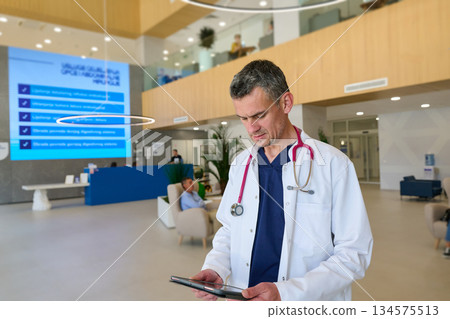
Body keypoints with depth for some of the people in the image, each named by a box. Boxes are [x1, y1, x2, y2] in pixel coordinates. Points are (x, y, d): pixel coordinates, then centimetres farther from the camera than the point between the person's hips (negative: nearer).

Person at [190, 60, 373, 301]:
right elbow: (228, 231, 9)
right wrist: (214, 268, -11)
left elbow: (354, 254, -14)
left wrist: (285, 293, -24)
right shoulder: (240, 164, 2)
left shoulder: (333, 164, -13)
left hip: (307, 304, -3)